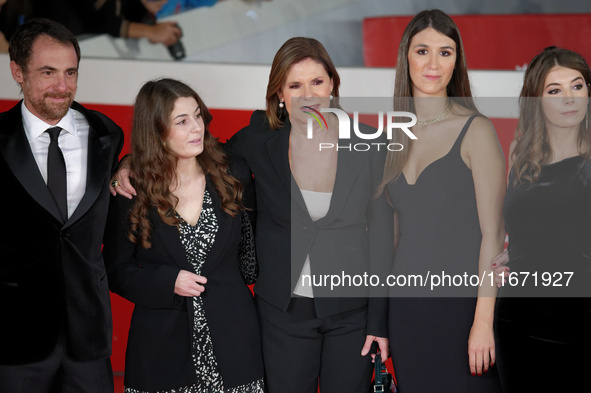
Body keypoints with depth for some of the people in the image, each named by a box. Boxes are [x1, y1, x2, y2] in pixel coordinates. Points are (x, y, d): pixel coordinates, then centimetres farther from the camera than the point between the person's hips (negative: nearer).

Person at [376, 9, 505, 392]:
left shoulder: (475, 130, -6)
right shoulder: (397, 138, 10)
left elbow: (492, 231, -9)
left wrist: (484, 320, -15)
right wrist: (381, 321, 13)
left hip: (460, 302, -5)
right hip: (406, 305, 5)